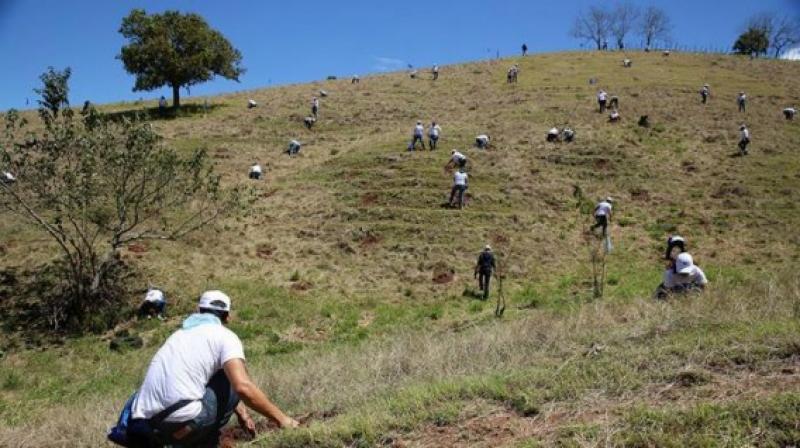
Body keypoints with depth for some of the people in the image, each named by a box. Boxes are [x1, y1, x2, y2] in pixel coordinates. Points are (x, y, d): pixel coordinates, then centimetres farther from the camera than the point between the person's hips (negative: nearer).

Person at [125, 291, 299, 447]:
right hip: (182, 423, -8)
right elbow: (243, 387, -14)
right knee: (231, 382, 13)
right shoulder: (225, 336, 2)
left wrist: (241, 413, 41)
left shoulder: (180, 334, 26)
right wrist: (280, 418, -3)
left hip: (143, 426, 8)